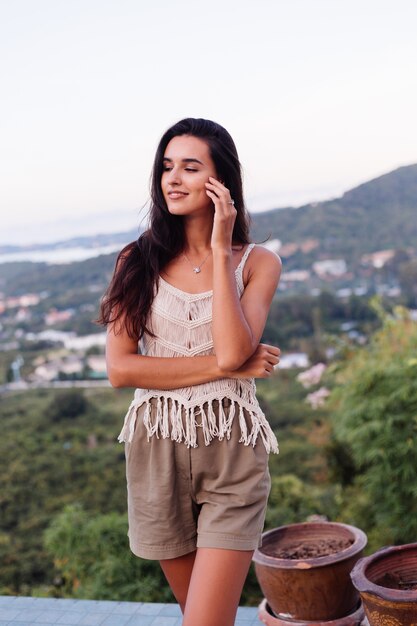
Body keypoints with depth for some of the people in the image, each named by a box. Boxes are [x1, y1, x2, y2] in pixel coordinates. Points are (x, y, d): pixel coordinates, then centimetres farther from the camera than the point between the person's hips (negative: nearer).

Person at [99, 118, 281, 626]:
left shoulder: (257, 263, 0)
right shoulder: (138, 261, 2)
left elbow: (232, 350, -18)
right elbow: (120, 368, -8)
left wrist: (219, 250, -13)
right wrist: (224, 364, -13)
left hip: (231, 452, -2)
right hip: (156, 450, 2)